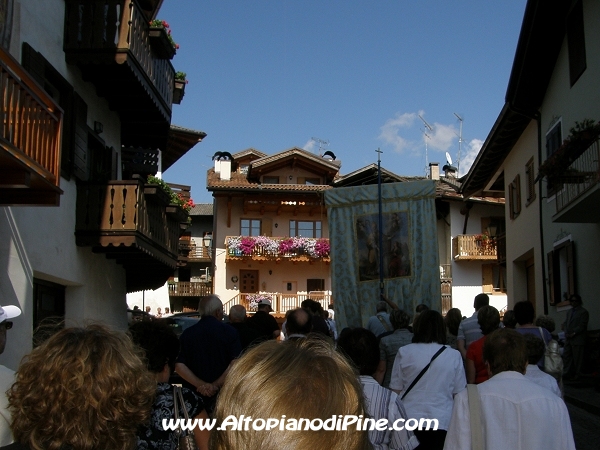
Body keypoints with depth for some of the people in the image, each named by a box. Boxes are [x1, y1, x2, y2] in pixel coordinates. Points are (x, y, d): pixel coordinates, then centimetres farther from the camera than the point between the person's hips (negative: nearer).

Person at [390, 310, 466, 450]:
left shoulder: (404, 352, -2)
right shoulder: (454, 356, -2)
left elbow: (396, 390, 2)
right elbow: (459, 393, 4)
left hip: (408, 422, 0)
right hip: (442, 422, 0)